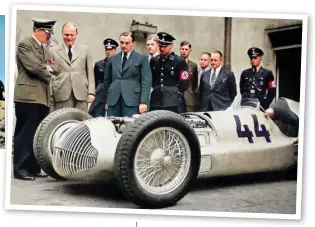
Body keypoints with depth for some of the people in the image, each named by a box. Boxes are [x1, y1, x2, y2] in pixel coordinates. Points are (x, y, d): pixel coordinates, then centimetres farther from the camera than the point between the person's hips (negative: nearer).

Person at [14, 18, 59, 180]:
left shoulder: (45, 49, 21)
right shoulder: (24, 45, -6)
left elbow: (56, 69, 16)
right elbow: (34, 67, -16)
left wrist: (48, 67, -5)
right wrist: (49, 75, -1)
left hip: (43, 97, 8)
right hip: (28, 96, -8)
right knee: (25, 134, -5)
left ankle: (33, 168, 15)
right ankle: (20, 169, 0)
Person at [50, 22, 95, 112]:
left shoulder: (85, 50, 14)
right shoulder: (54, 51, 10)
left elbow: (90, 73, 11)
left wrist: (91, 92, 2)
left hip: (81, 94, 1)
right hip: (61, 94, -1)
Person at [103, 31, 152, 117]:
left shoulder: (142, 58, 5)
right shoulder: (112, 59, 15)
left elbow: (146, 81, -2)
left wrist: (143, 102, -11)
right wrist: (106, 99, 16)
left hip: (132, 100, -3)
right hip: (113, 101, 3)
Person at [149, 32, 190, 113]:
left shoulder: (180, 61, -1)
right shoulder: (153, 61, 12)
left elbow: (184, 83, -3)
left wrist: (174, 94, -2)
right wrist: (156, 91, 11)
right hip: (156, 102, 4)